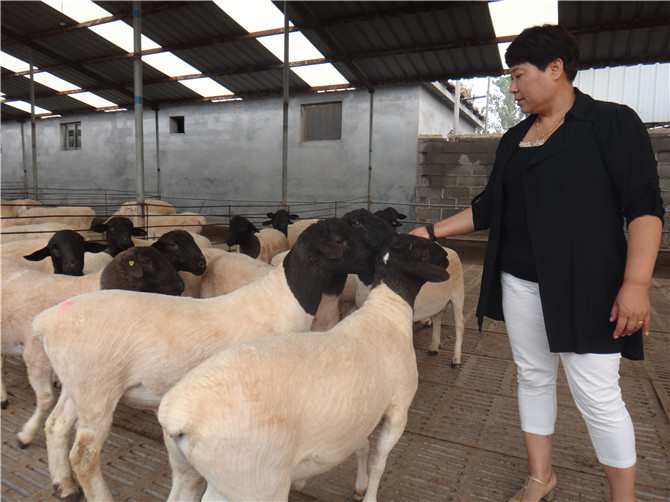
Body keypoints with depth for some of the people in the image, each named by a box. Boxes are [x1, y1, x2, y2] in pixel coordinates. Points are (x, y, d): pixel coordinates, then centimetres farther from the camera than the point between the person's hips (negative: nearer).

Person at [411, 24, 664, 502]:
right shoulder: (515, 139, 13)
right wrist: (433, 232, 9)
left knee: (598, 396, 0)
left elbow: (644, 206, -11)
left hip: (584, 285, -6)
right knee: (533, 377, 14)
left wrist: (636, 283, -19)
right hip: (519, 281, 6)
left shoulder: (612, 122, -4)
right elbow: (489, 207, 15)